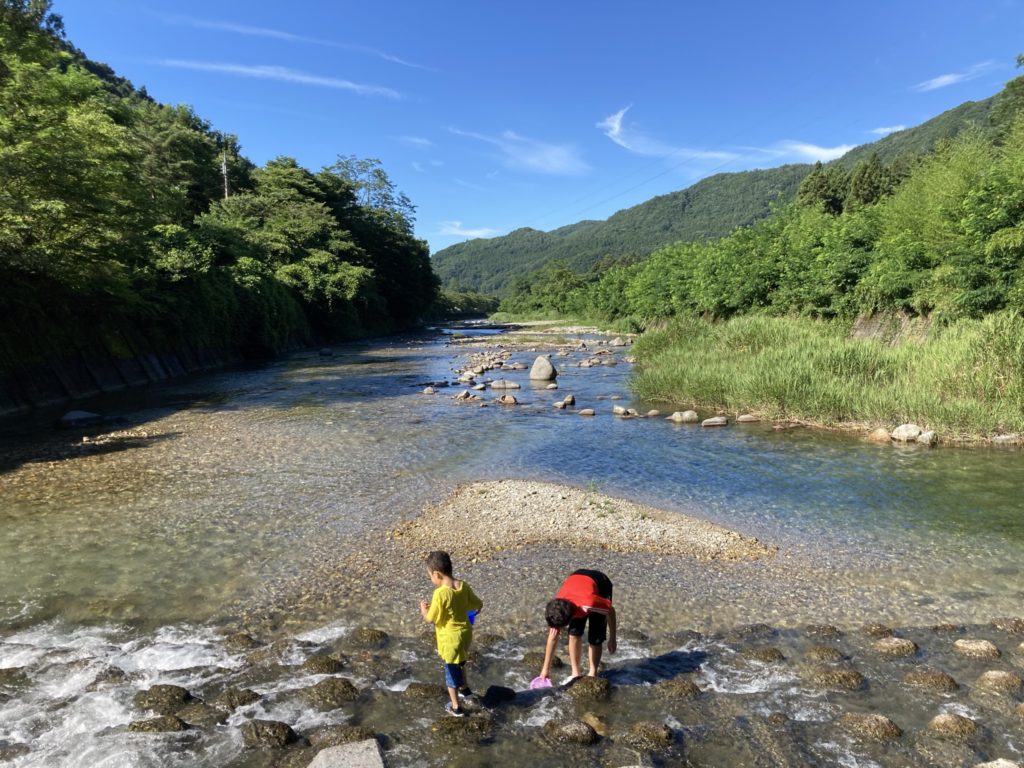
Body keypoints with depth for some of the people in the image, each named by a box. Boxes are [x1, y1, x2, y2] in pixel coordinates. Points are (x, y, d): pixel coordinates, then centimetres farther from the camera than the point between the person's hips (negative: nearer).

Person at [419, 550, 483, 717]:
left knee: (451, 670, 13)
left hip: (450, 638, -6)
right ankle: (465, 688, 51)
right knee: (460, 662, 32)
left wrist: (424, 609, 0)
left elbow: (431, 619, -19)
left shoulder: (440, 593, -28)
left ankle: (455, 707, 27)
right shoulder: (464, 586, -9)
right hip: (465, 633, 6)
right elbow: (478, 605, 3)